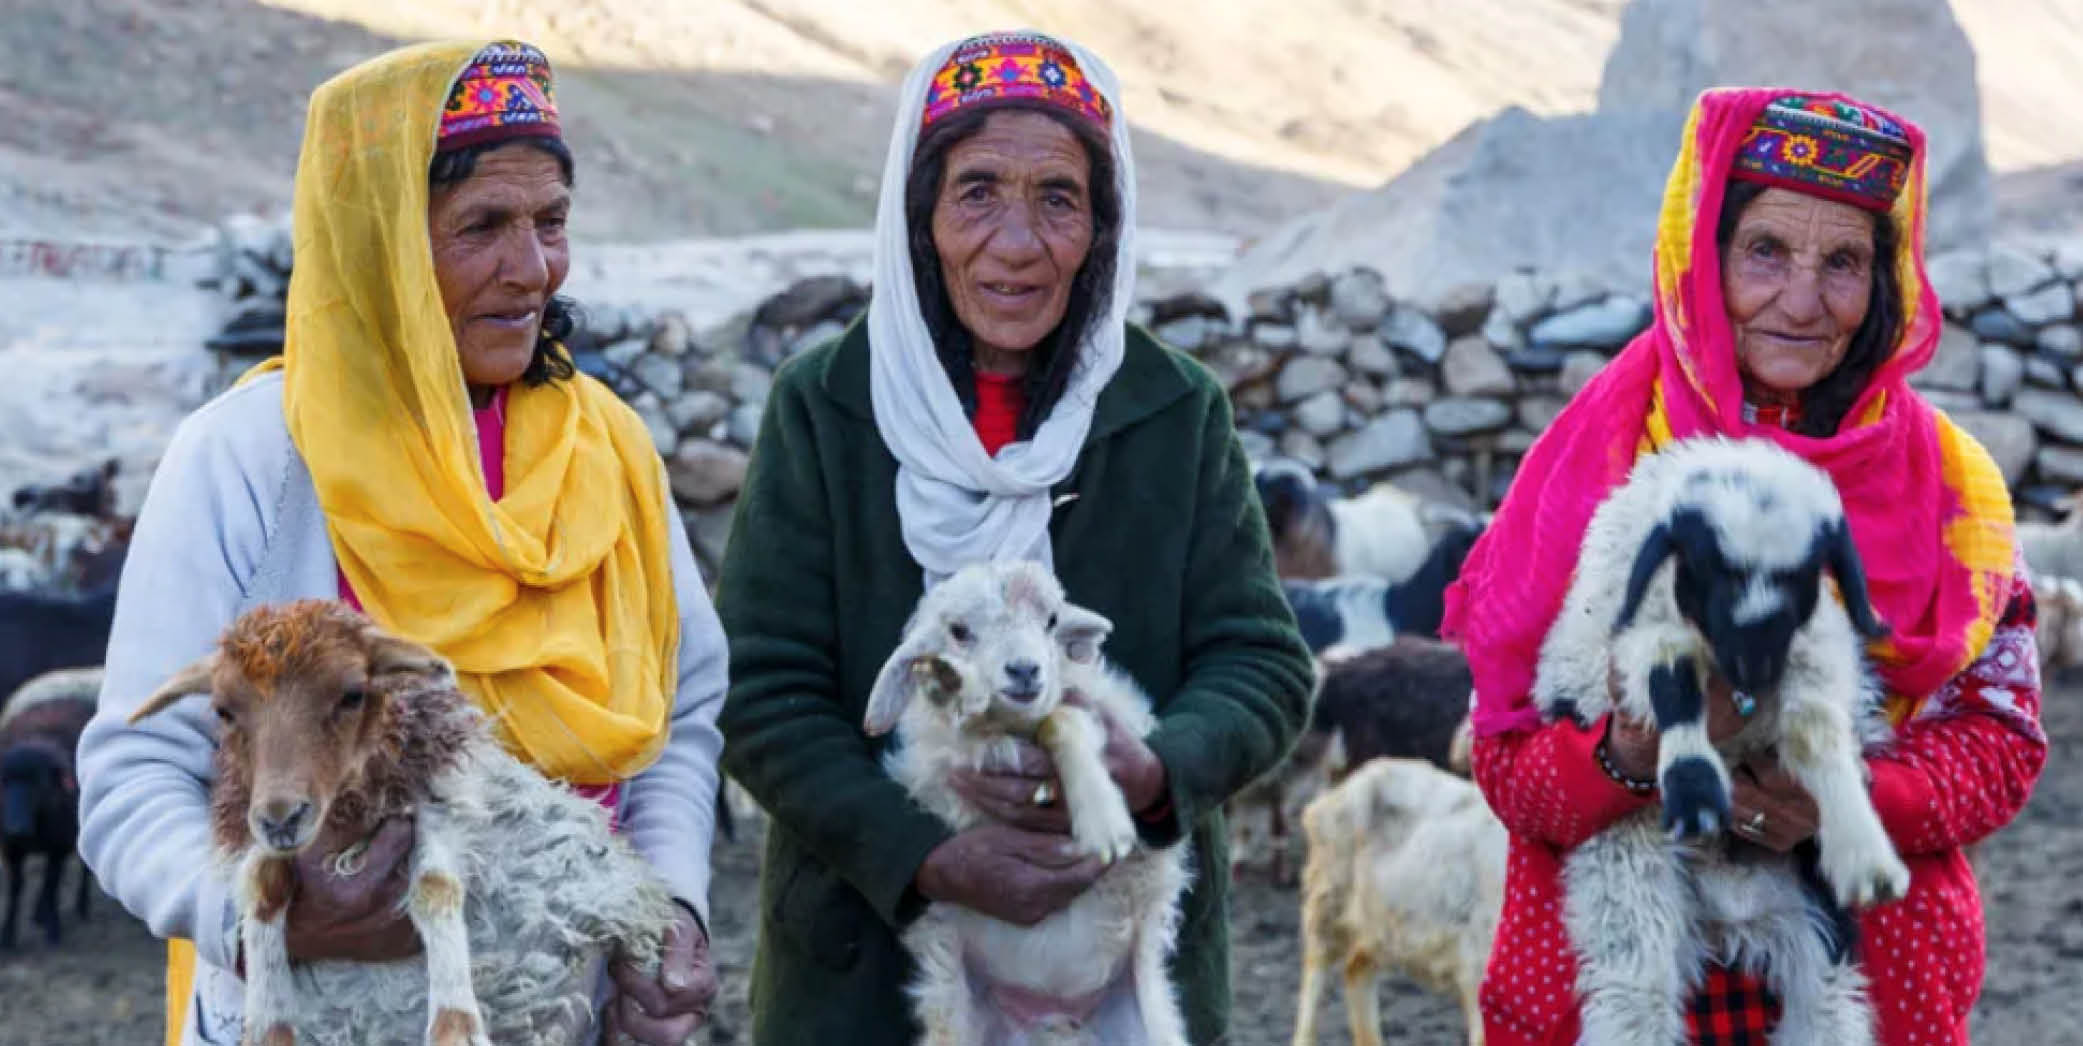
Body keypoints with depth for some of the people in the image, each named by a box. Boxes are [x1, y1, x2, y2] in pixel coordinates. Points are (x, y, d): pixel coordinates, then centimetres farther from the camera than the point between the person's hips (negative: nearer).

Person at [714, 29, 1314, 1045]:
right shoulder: (823, 408, -3)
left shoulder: (1179, 415, 1)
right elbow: (761, 694, -6)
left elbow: (1263, 663, 1)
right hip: (867, 961, -1)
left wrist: (1157, 770, -20)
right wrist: (926, 859, -20)